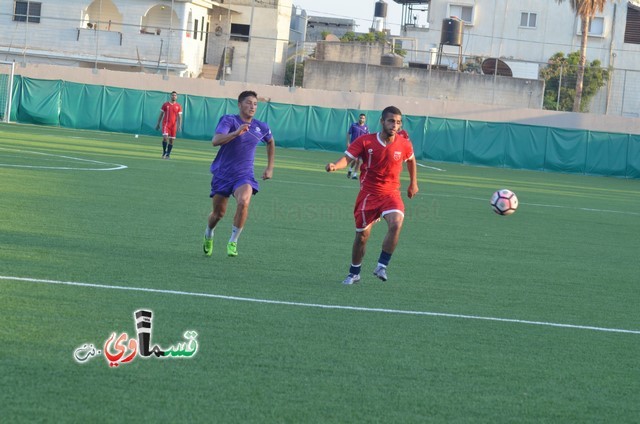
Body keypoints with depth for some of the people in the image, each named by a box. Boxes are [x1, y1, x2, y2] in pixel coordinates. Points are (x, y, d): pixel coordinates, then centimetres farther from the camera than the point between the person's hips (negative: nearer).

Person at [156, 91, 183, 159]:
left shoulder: (178, 106, 5)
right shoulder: (165, 104, 4)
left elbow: (179, 117, 3)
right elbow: (161, 115, 9)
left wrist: (179, 126, -8)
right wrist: (158, 124, 8)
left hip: (173, 125, 2)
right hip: (166, 123, -2)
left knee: (171, 140, 3)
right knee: (165, 137, -17)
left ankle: (168, 154, 12)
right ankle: (164, 152, -1)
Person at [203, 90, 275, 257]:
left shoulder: (261, 128, 1)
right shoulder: (229, 120, -11)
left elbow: (270, 142, 25)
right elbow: (215, 141, -29)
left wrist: (270, 168, 19)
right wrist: (236, 133, -43)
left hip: (244, 175, 1)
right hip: (222, 174, -1)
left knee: (244, 202, -28)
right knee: (219, 212, 8)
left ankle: (233, 242, -15)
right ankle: (208, 234, 42)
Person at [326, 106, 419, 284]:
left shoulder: (404, 144, -4)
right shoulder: (365, 141, -11)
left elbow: (411, 160, 18)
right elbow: (347, 158, -18)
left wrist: (413, 183, 23)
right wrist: (334, 166, -39)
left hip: (391, 193, 1)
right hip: (368, 193, -1)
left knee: (396, 223, -27)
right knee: (362, 235, 5)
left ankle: (382, 266, -16)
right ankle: (354, 273, 27)